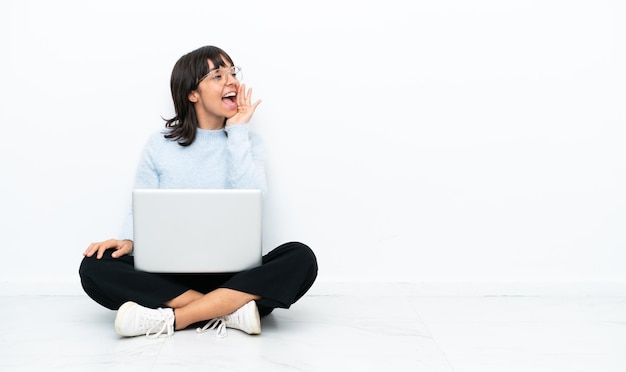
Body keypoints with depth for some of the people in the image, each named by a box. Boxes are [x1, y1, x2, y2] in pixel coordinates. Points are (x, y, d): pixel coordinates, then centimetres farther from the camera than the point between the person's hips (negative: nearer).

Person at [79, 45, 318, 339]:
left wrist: (237, 131, -7)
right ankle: (230, 309, -27)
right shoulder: (159, 145, 6)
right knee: (95, 268, -26)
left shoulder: (246, 141, 7)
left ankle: (171, 319, -30)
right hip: (169, 274, 0)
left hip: (232, 273, 0)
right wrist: (128, 241, -18)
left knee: (301, 258, -29)